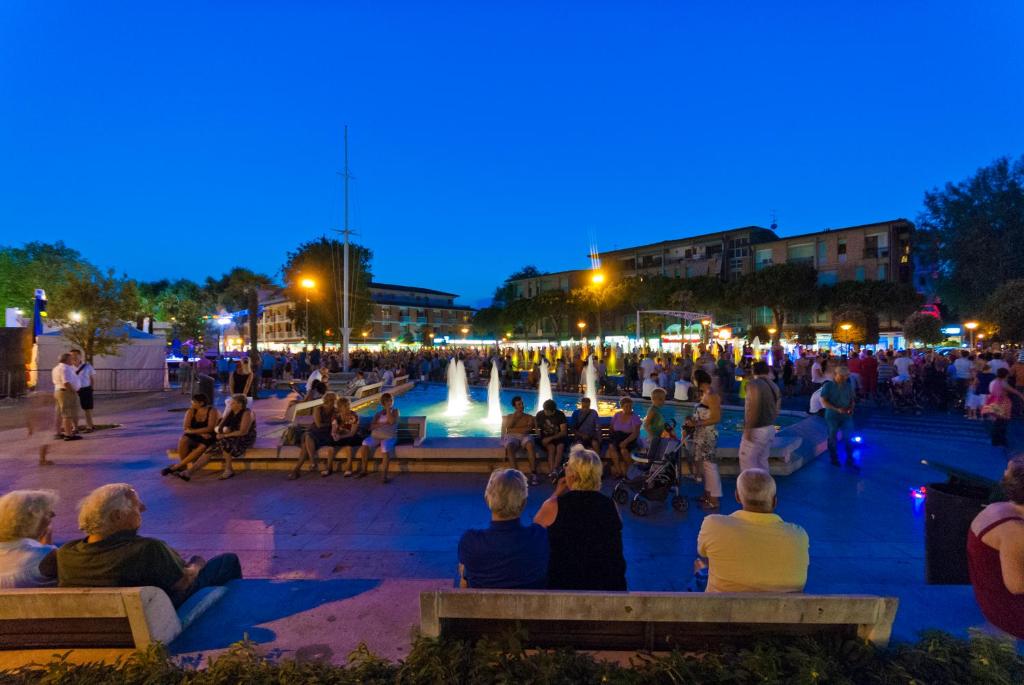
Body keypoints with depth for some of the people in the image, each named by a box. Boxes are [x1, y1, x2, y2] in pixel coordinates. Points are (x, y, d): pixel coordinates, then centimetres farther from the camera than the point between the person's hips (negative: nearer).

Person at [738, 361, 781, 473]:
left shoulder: (753, 384, -15)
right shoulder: (774, 386, 10)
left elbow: (753, 408, -25)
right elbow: (777, 410, 14)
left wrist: (748, 429, -21)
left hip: (756, 430, -8)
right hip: (770, 429, 8)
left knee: (747, 461, 0)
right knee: (762, 460, 18)